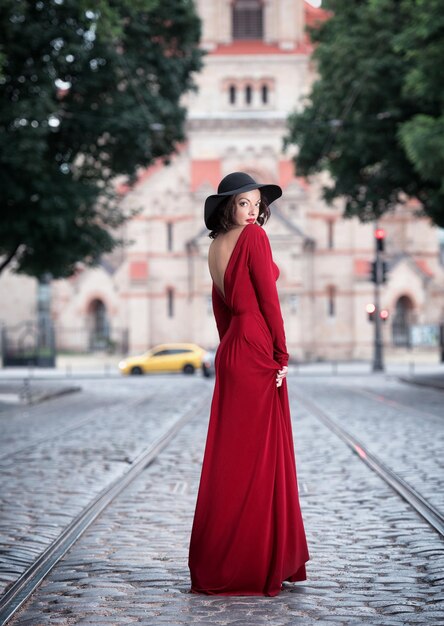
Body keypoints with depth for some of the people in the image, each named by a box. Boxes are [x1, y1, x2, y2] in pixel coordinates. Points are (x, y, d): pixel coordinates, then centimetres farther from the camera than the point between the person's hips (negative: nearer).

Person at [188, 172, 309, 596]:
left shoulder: (216, 247, 15)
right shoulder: (253, 237, -10)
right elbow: (268, 298, -12)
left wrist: (233, 346, 20)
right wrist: (281, 355, -7)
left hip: (231, 352, 8)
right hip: (257, 353, -8)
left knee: (231, 457, 11)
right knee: (258, 458, -4)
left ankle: (218, 565, 15)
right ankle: (255, 565, 1)